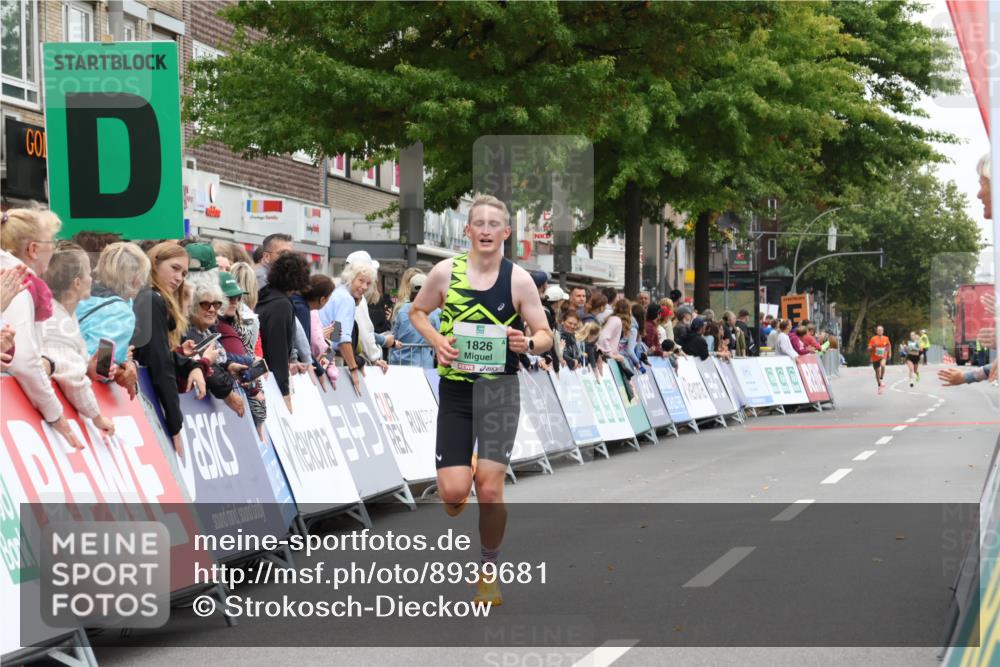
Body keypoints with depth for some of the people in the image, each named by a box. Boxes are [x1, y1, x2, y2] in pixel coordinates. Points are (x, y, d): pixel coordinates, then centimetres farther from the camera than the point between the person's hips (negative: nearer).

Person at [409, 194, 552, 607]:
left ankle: (489, 572, 14)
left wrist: (529, 344, -21)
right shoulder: (445, 272, -2)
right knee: (454, 491, -8)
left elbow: (546, 335, 2)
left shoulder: (518, 279, -4)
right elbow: (417, 311, 13)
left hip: (500, 390, -1)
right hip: (455, 390, 1)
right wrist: (437, 340, -6)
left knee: (490, 489, -7)